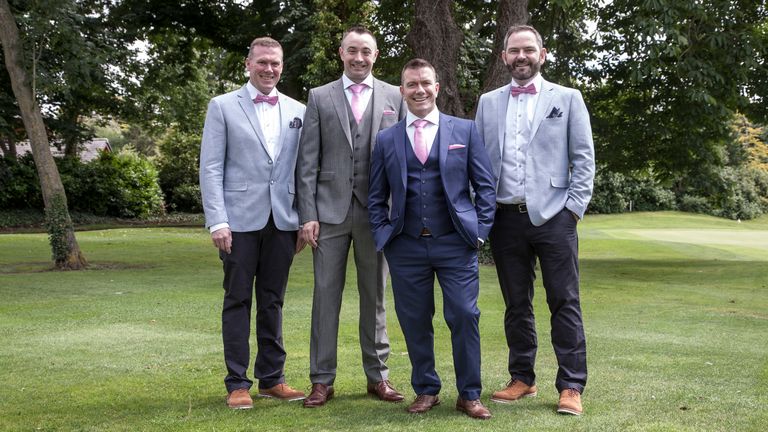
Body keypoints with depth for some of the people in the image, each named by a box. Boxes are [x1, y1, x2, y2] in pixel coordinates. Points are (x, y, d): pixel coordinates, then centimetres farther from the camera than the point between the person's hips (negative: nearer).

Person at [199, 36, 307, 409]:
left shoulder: (297, 111, 11)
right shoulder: (223, 107, 2)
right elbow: (210, 168, -3)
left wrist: (305, 220, 6)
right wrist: (217, 221, -11)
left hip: (282, 221, 3)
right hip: (241, 220, -3)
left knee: (272, 301, 10)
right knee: (238, 301, 3)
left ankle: (272, 378, 18)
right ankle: (237, 383, 11)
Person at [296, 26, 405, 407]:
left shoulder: (394, 97, 7)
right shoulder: (320, 97, 7)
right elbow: (307, 161, 3)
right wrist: (307, 215, -5)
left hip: (377, 211, 0)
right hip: (330, 210, 0)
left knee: (374, 296, 9)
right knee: (326, 295, 3)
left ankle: (377, 376, 19)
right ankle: (322, 380, 11)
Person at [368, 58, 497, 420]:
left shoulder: (465, 130, 6)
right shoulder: (386, 139, 9)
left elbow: (485, 186, 6)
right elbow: (376, 197, 13)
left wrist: (480, 230, -1)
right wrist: (382, 235, 2)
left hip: (455, 243, -1)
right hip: (406, 246, 2)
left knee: (464, 316, -4)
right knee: (414, 321, 7)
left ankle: (469, 394, 10)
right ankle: (425, 390, 23)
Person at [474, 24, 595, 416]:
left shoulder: (567, 98, 6)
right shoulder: (488, 102, 12)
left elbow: (584, 158, 2)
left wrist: (574, 208, -7)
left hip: (552, 216, -2)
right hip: (506, 218, 3)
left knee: (564, 302, -1)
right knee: (516, 304, 10)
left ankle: (571, 386, 5)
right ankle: (522, 379, 21)